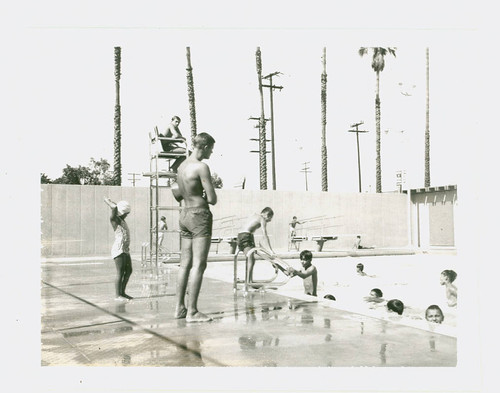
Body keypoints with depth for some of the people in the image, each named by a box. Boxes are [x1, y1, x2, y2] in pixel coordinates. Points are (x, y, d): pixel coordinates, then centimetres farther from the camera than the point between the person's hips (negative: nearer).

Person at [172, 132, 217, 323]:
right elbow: (213, 199, -15)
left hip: (184, 214, 9)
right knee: (199, 265, -7)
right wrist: (204, 197, 4)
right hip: (199, 215, -9)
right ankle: (192, 312, -7)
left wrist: (193, 197, 10)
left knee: (185, 264, 12)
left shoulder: (182, 165, 13)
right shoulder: (202, 167, -14)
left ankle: (180, 307, 16)